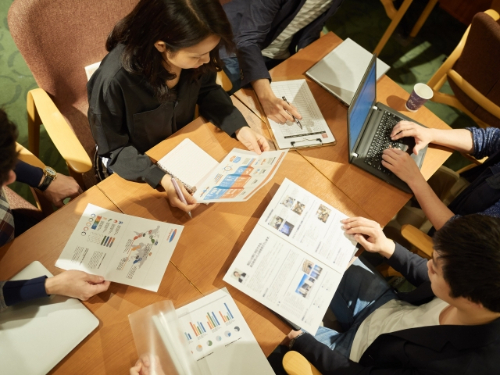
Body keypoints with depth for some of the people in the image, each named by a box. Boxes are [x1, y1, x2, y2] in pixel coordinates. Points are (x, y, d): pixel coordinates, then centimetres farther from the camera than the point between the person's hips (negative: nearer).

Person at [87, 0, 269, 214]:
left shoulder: (192, 54, -25)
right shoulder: (113, 80, -37)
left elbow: (208, 91, -4)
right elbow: (113, 149, -23)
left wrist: (240, 129, -19)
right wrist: (161, 179, -36)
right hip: (136, 166, -4)